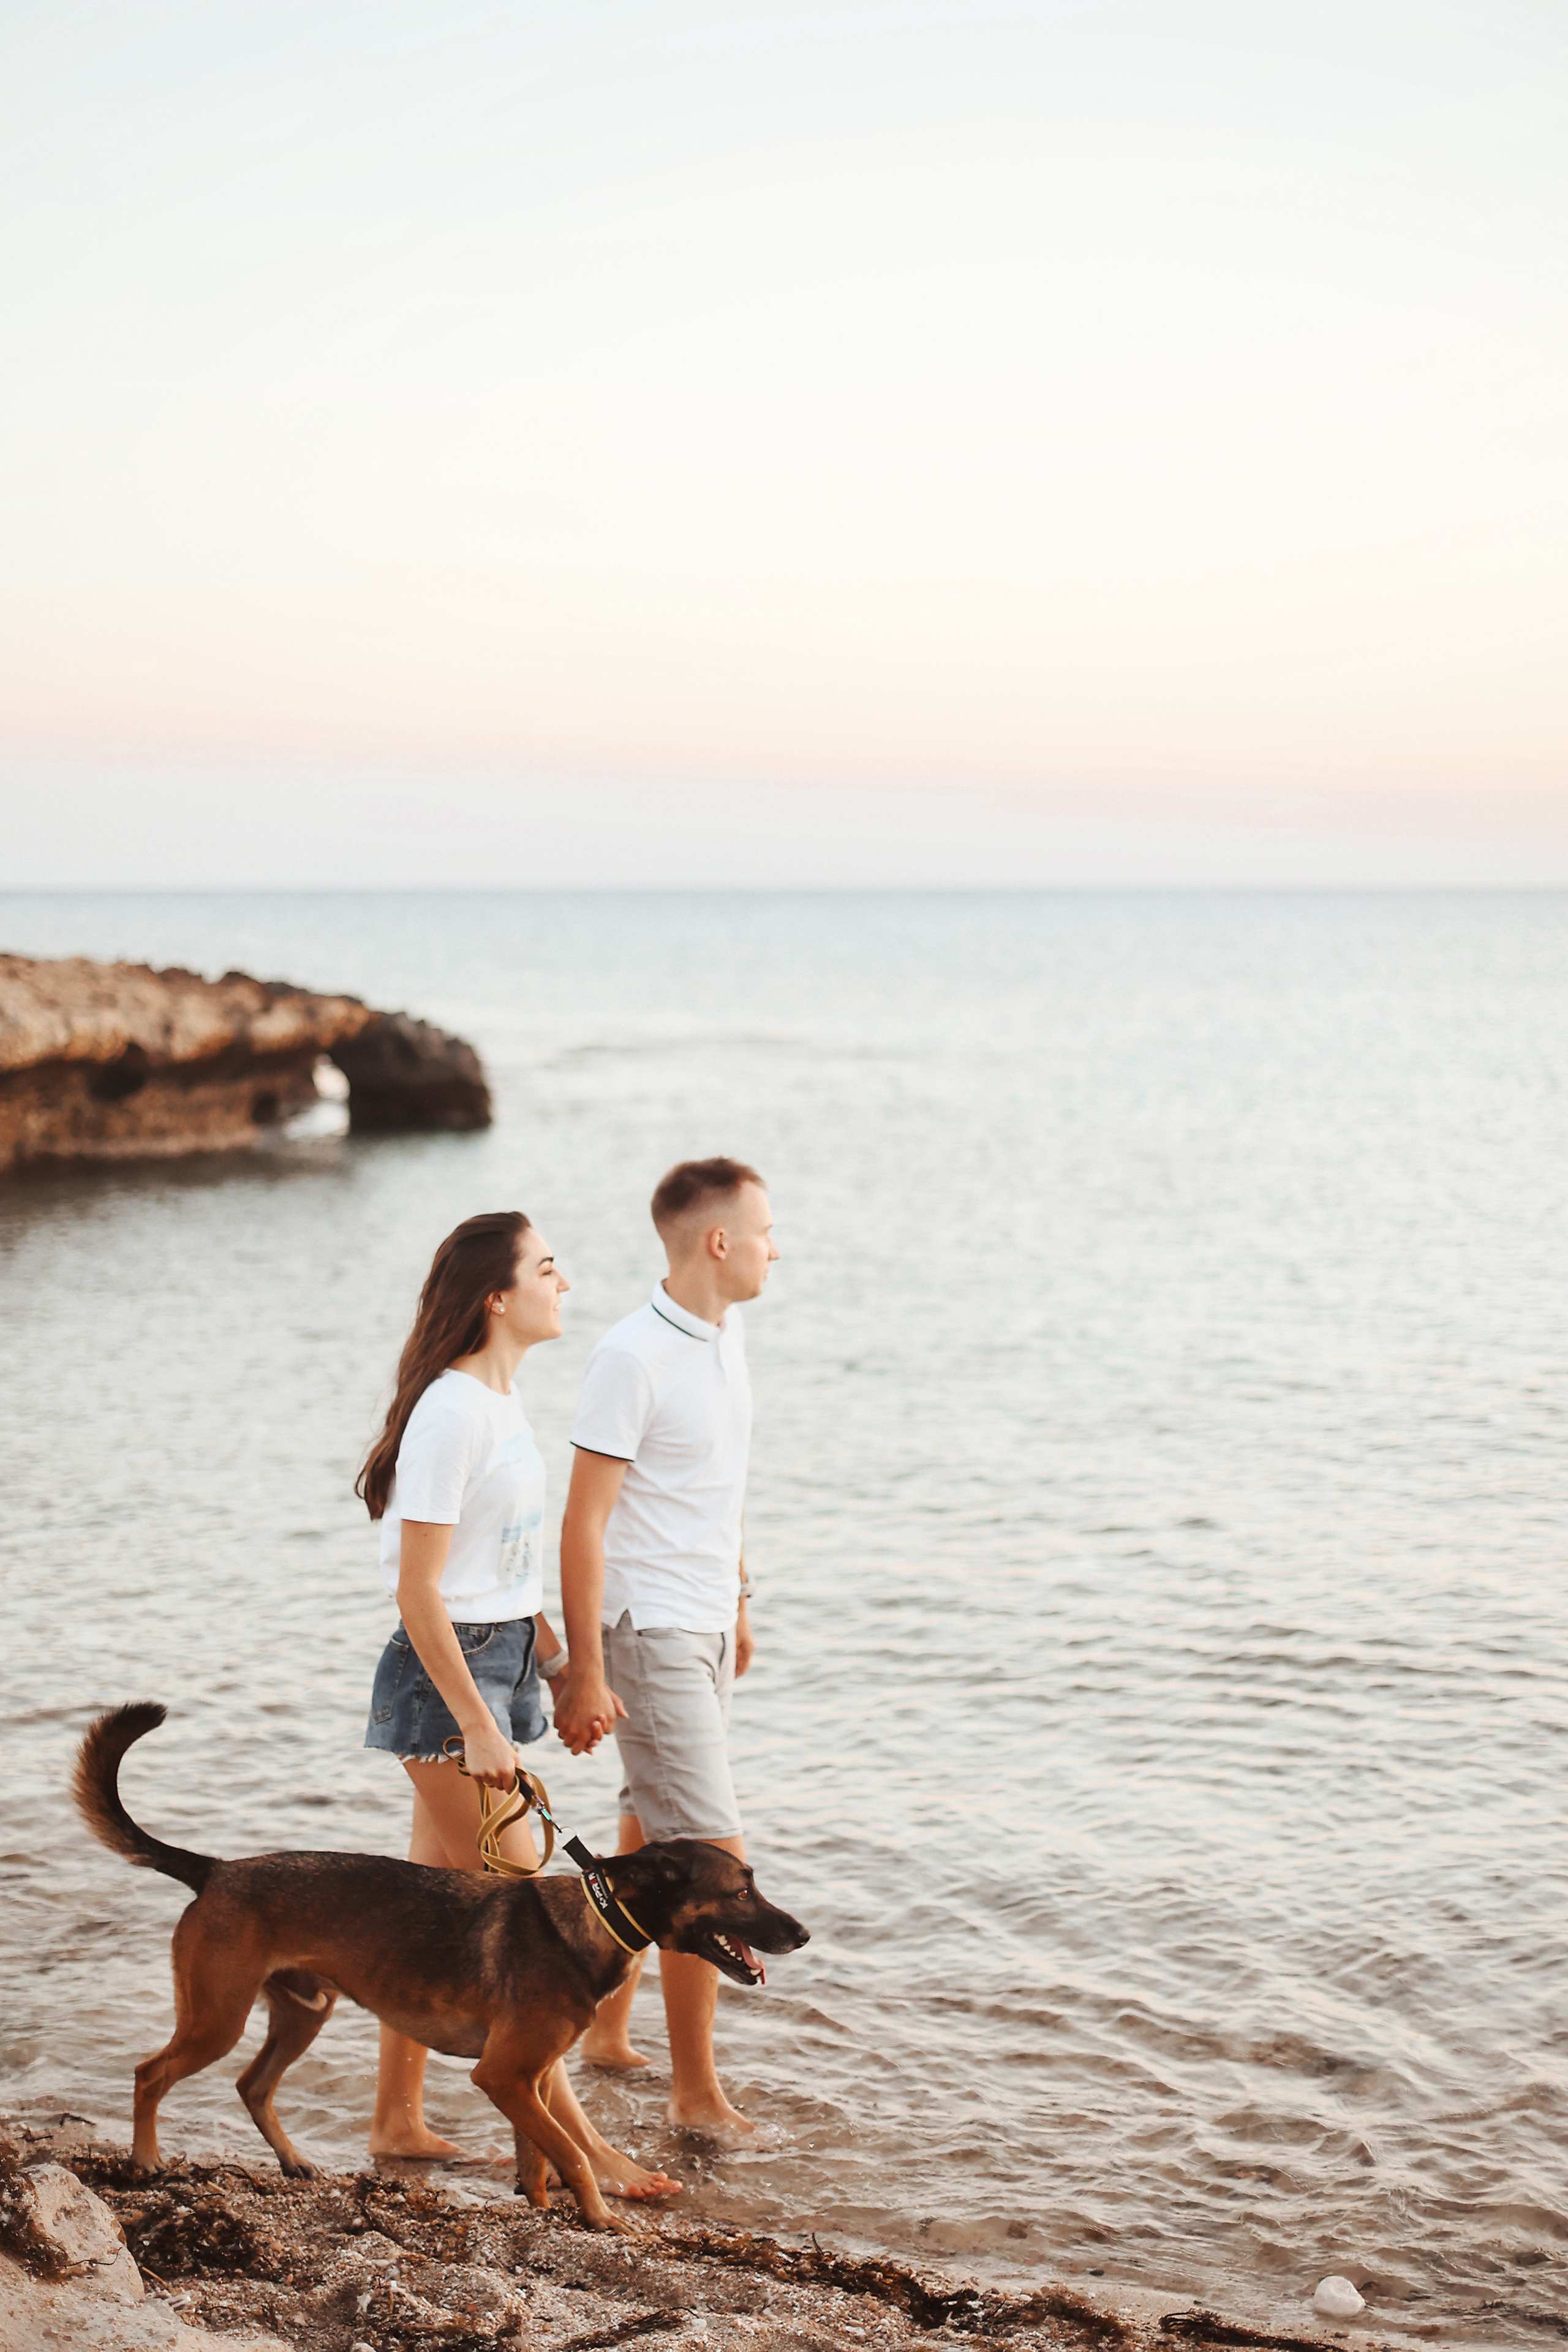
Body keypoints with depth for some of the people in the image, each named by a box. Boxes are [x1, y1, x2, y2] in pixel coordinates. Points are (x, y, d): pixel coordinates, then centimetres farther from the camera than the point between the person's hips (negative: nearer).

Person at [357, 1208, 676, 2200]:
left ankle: (399, 2120, 24)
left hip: (499, 1661, 9)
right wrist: (476, 1726, -19)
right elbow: (418, 1591, -20)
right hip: (446, 1672, -9)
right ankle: (579, 2142, 5)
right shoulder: (452, 1411, -20)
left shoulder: (503, 1395, 9)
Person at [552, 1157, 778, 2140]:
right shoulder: (633, 1358, -19)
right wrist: (586, 1672, -19)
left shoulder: (728, 1333, 7)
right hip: (647, 1635, -9)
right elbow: (585, 1524, -18)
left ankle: (609, 2031, 33)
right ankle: (696, 2093, 0)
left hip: (703, 1627, 9)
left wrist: (739, 1599, 23)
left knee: (652, 1841, 18)